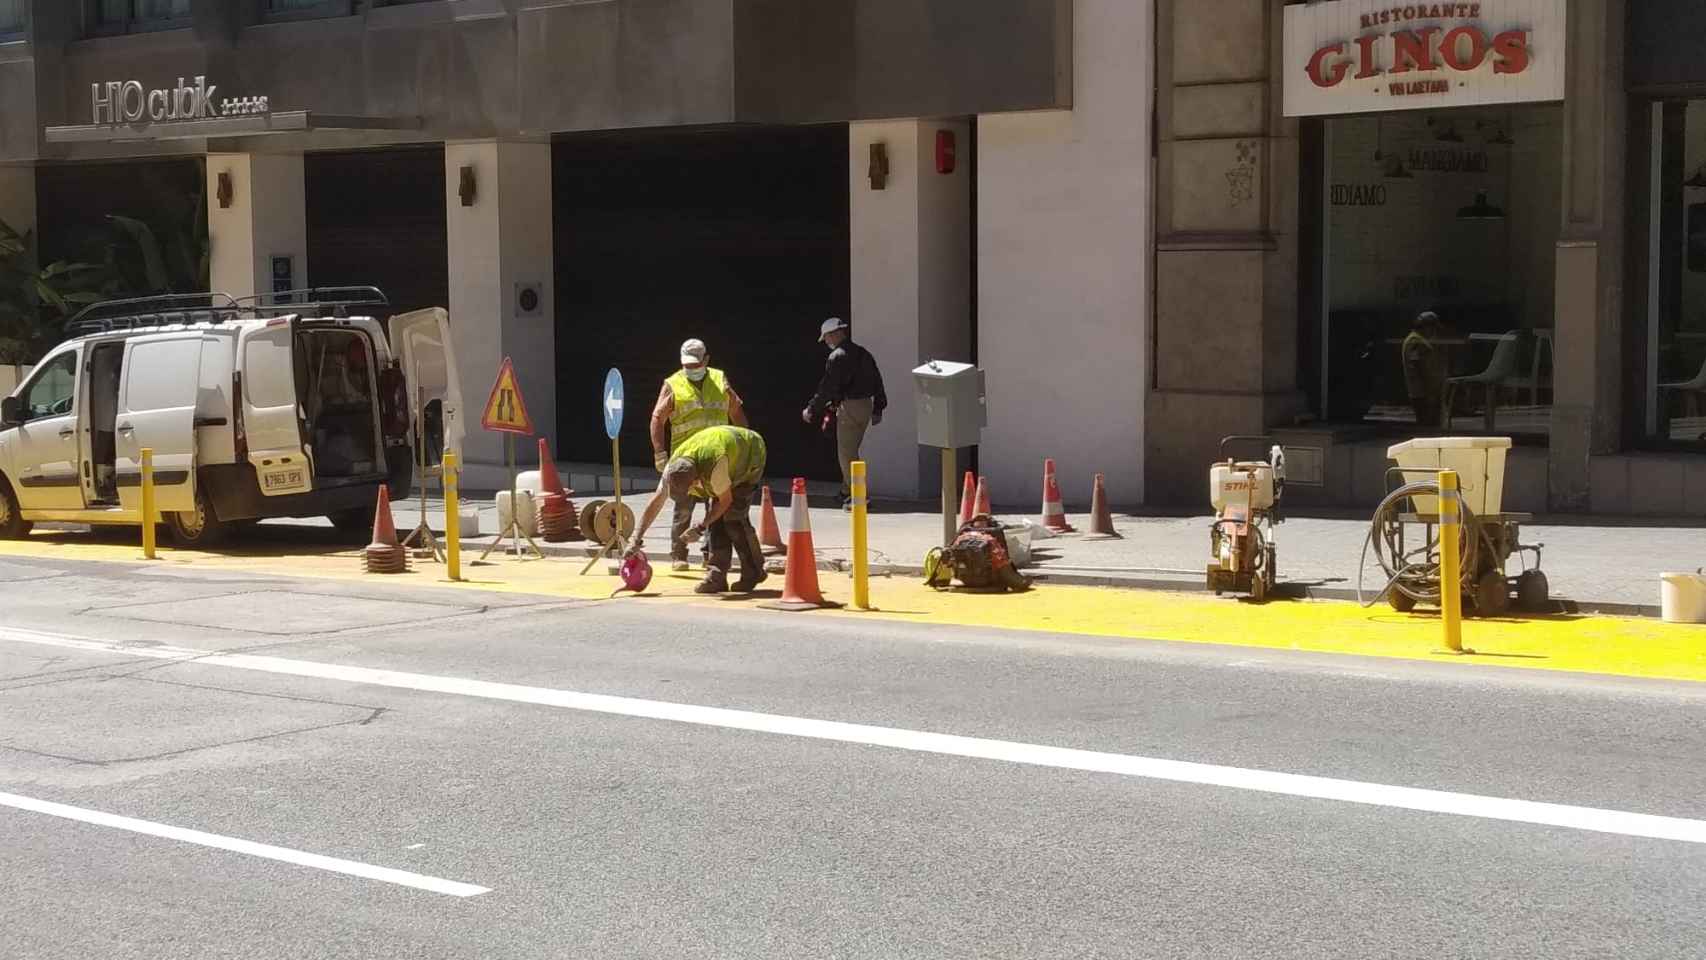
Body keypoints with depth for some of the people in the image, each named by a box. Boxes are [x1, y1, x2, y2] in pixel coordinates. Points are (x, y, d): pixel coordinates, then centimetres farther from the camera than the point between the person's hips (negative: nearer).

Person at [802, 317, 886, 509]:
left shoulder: (837, 357, -14)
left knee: (846, 453, -3)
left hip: (849, 407, -9)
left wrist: (811, 410, -8)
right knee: (850, 451, 19)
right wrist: (878, 408, 22)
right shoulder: (863, 353, 13)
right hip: (866, 405, 9)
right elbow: (877, 380, 16)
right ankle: (847, 492, 25)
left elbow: (827, 388, -16)